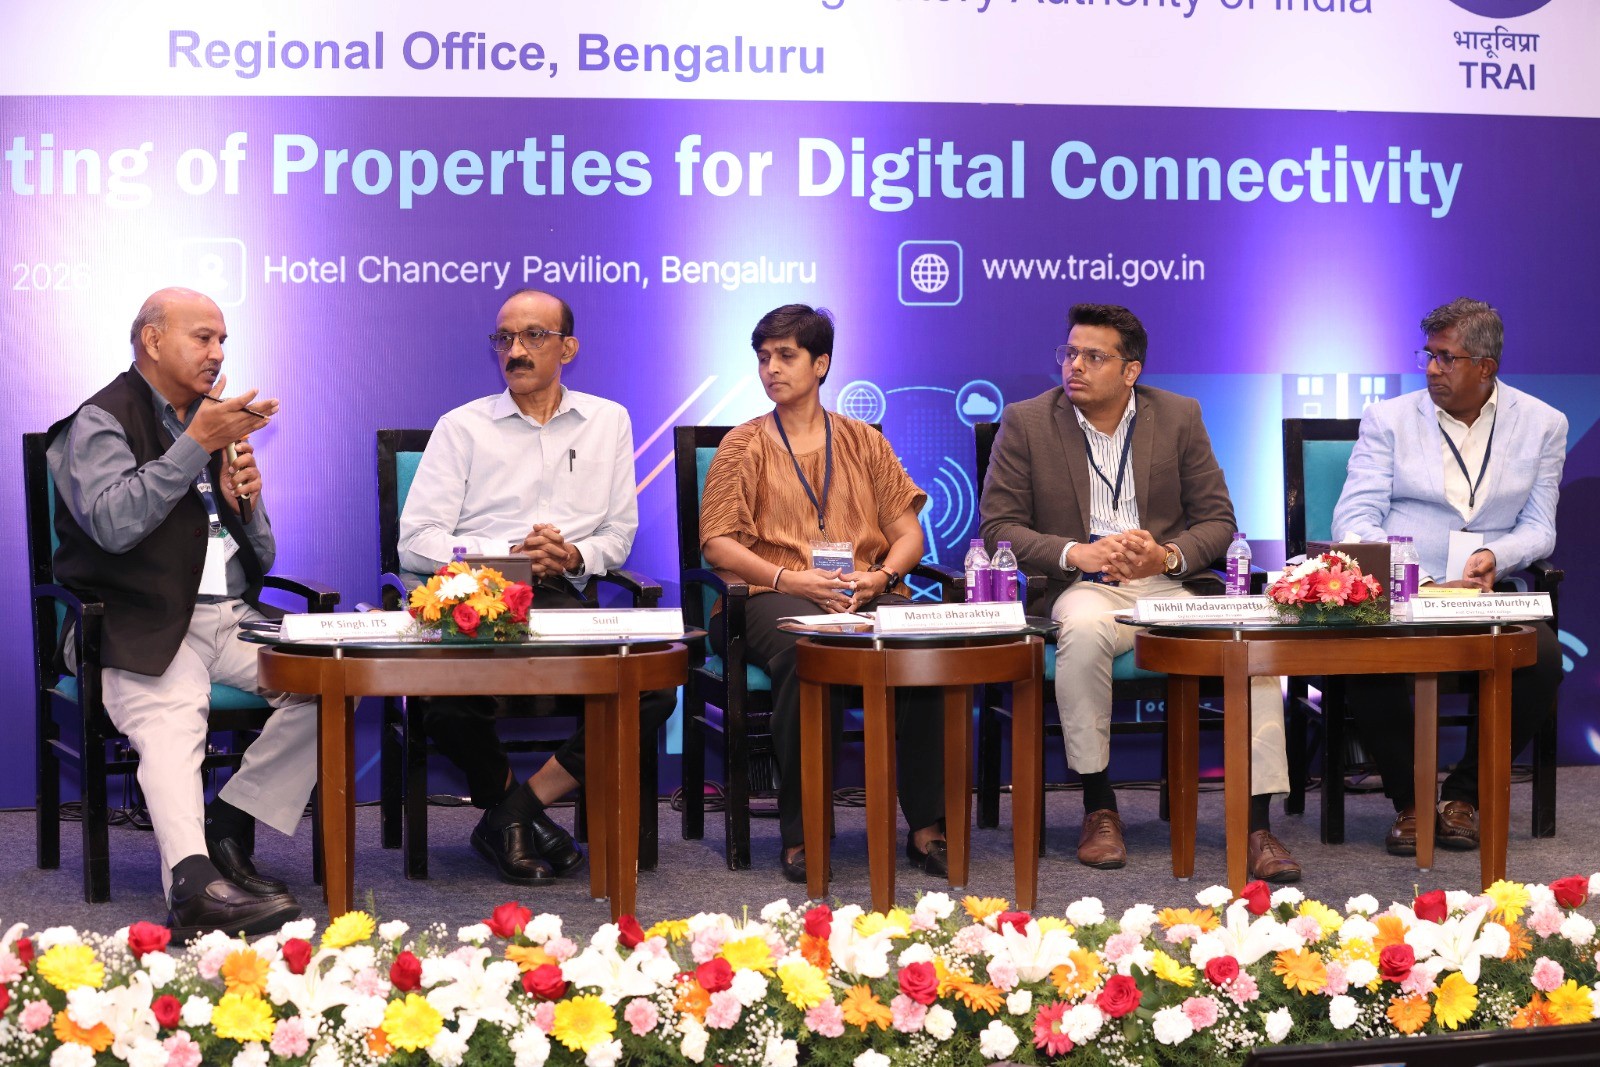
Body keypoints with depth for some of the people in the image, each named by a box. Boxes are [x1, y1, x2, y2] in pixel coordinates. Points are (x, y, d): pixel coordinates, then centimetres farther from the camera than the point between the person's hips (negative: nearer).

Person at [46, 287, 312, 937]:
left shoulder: (217, 423, 24)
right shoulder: (102, 421, 3)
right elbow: (114, 524, -18)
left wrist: (245, 503, 2)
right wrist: (197, 443, -17)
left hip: (233, 618, 6)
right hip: (146, 628, -6)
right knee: (170, 722, -35)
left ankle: (228, 829, -15)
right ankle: (194, 883, -54)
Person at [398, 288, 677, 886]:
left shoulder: (608, 422, 18)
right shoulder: (462, 427, 11)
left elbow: (619, 535, 17)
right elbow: (416, 543, 3)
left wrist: (575, 555, -6)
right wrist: (511, 554, -10)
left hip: (564, 601, 2)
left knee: (655, 687, -27)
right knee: (444, 702, -34)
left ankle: (525, 803, -11)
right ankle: (505, 802, 0)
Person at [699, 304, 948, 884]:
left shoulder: (864, 442, 20)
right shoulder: (744, 446, 13)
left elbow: (908, 532, 15)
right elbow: (717, 542, 4)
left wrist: (880, 575, -8)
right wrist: (787, 578, -12)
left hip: (867, 592, 2)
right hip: (778, 595, -2)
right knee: (803, 652, -39)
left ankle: (927, 825, -23)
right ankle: (800, 834, -29)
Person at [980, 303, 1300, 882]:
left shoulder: (1179, 416, 9)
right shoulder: (1026, 422, 4)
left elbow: (1217, 520, 8)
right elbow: (998, 525, 0)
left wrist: (1168, 556, -14)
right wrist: (1076, 553, -17)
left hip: (1169, 583, 2)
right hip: (1082, 588, -2)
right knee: (1083, 631, -38)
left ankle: (1256, 824, -22)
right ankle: (1098, 807, -22)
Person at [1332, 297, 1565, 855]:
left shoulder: (1543, 424, 10)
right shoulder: (1388, 418, 5)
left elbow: (1539, 529, 9)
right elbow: (1353, 520, -4)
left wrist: (1494, 555, -15)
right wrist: (1424, 586, -19)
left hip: (1487, 595, 1)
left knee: (1544, 659, -30)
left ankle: (1464, 793, -5)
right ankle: (1410, 798, -8)